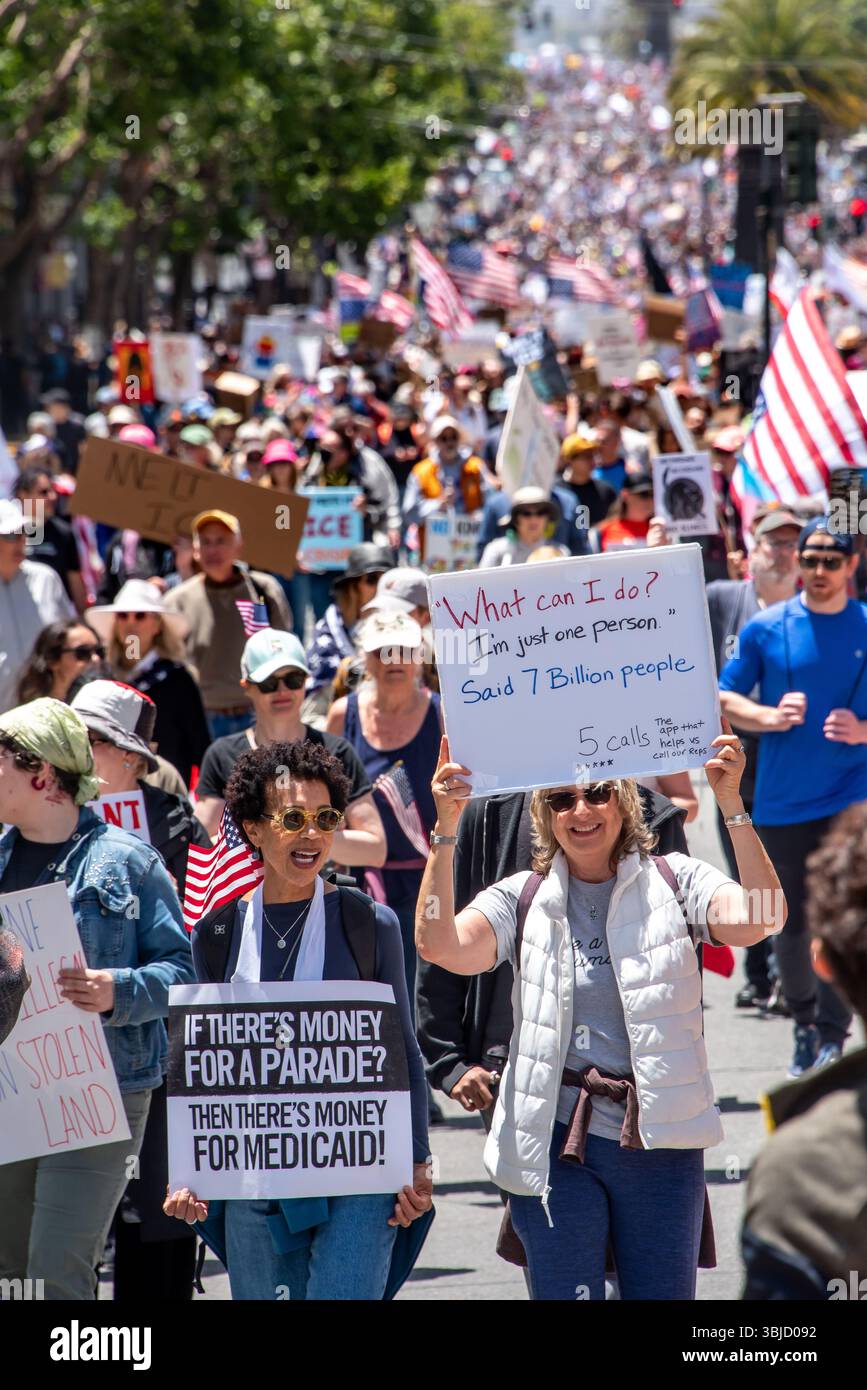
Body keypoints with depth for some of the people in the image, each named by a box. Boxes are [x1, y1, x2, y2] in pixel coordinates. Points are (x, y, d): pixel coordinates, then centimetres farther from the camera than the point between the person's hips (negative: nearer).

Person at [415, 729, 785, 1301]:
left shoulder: (674, 882, 3)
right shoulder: (524, 899, 5)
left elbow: (760, 920, -15)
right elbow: (441, 946, -11)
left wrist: (733, 807, -25)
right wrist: (446, 829, -19)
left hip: (661, 1143, 0)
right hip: (556, 1143, 0)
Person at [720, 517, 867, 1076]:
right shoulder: (766, 628, 2)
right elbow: (724, 698, 7)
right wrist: (770, 717, -11)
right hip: (781, 799, 1)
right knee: (791, 924, 7)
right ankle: (805, 1019, 27)